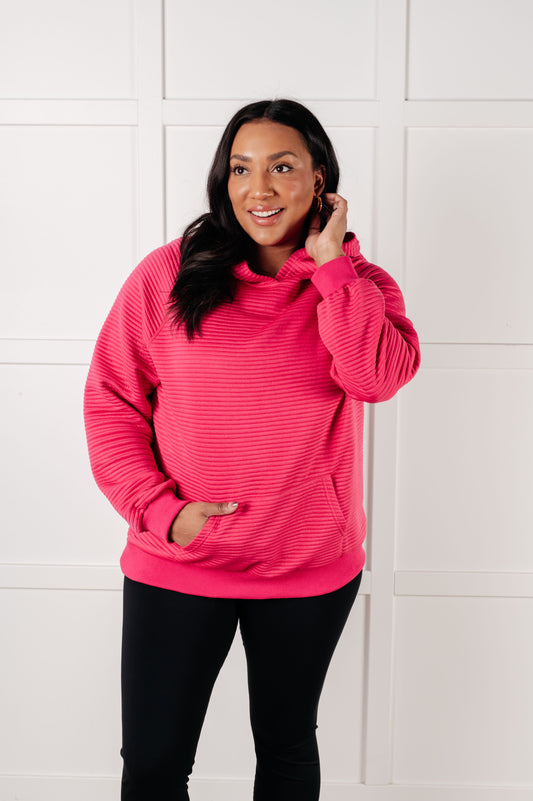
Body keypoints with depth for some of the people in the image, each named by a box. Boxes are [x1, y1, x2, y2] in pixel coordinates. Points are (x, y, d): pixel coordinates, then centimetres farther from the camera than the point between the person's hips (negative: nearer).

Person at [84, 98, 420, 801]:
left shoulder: (359, 285, -1)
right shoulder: (168, 274, -4)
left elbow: (378, 377, -22)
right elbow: (110, 402, -3)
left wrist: (328, 262, -17)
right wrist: (160, 510, -13)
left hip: (311, 570, 2)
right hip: (176, 566, -1)